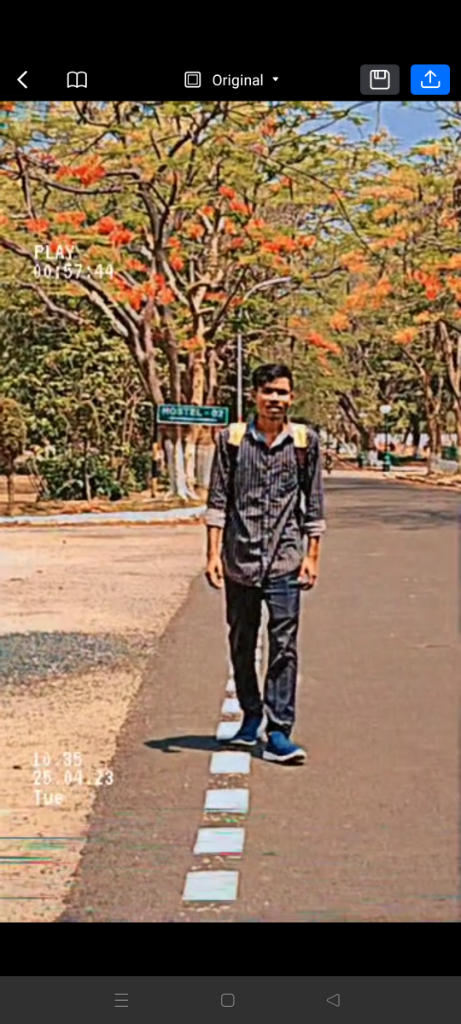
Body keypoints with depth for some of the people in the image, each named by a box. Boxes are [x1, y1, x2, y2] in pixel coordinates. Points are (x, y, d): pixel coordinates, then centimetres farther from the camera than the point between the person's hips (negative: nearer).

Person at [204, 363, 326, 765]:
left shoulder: (306, 441, 4)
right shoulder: (232, 439, 3)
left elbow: (314, 504, 8)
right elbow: (217, 500, 3)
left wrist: (312, 556, 3)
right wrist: (213, 553, -3)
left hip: (285, 559, -1)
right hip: (240, 558, 1)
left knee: (284, 645, -5)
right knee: (241, 644, 12)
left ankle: (278, 732, -3)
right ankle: (252, 716, 29)